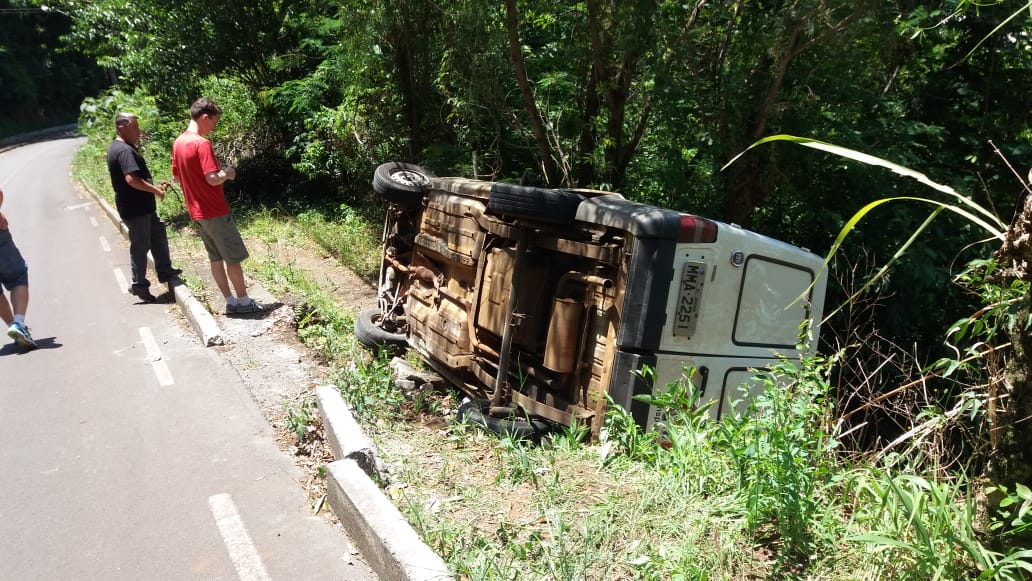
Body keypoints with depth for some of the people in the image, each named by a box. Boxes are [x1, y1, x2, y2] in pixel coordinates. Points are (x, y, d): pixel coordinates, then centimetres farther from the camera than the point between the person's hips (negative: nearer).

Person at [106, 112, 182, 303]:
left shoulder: (118, 147, 14)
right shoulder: (124, 150, -21)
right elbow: (132, 179, -32)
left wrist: (154, 185, 15)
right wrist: (155, 190, -21)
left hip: (142, 207, 10)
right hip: (135, 209, -10)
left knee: (158, 233, 19)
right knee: (140, 245, 0)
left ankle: (165, 271, 27)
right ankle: (139, 285, 11)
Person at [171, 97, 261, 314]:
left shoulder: (178, 143, 9)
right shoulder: (202, 143, -19)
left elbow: (176, 177, 17)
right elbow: (213, 179, -24)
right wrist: (227, 173, -6)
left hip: (197, 212, 9)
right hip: (215, 212, -8)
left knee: (216, 257, 12)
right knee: (234, 257, 2)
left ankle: (230, 301, 17)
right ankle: (243, 301, 9)